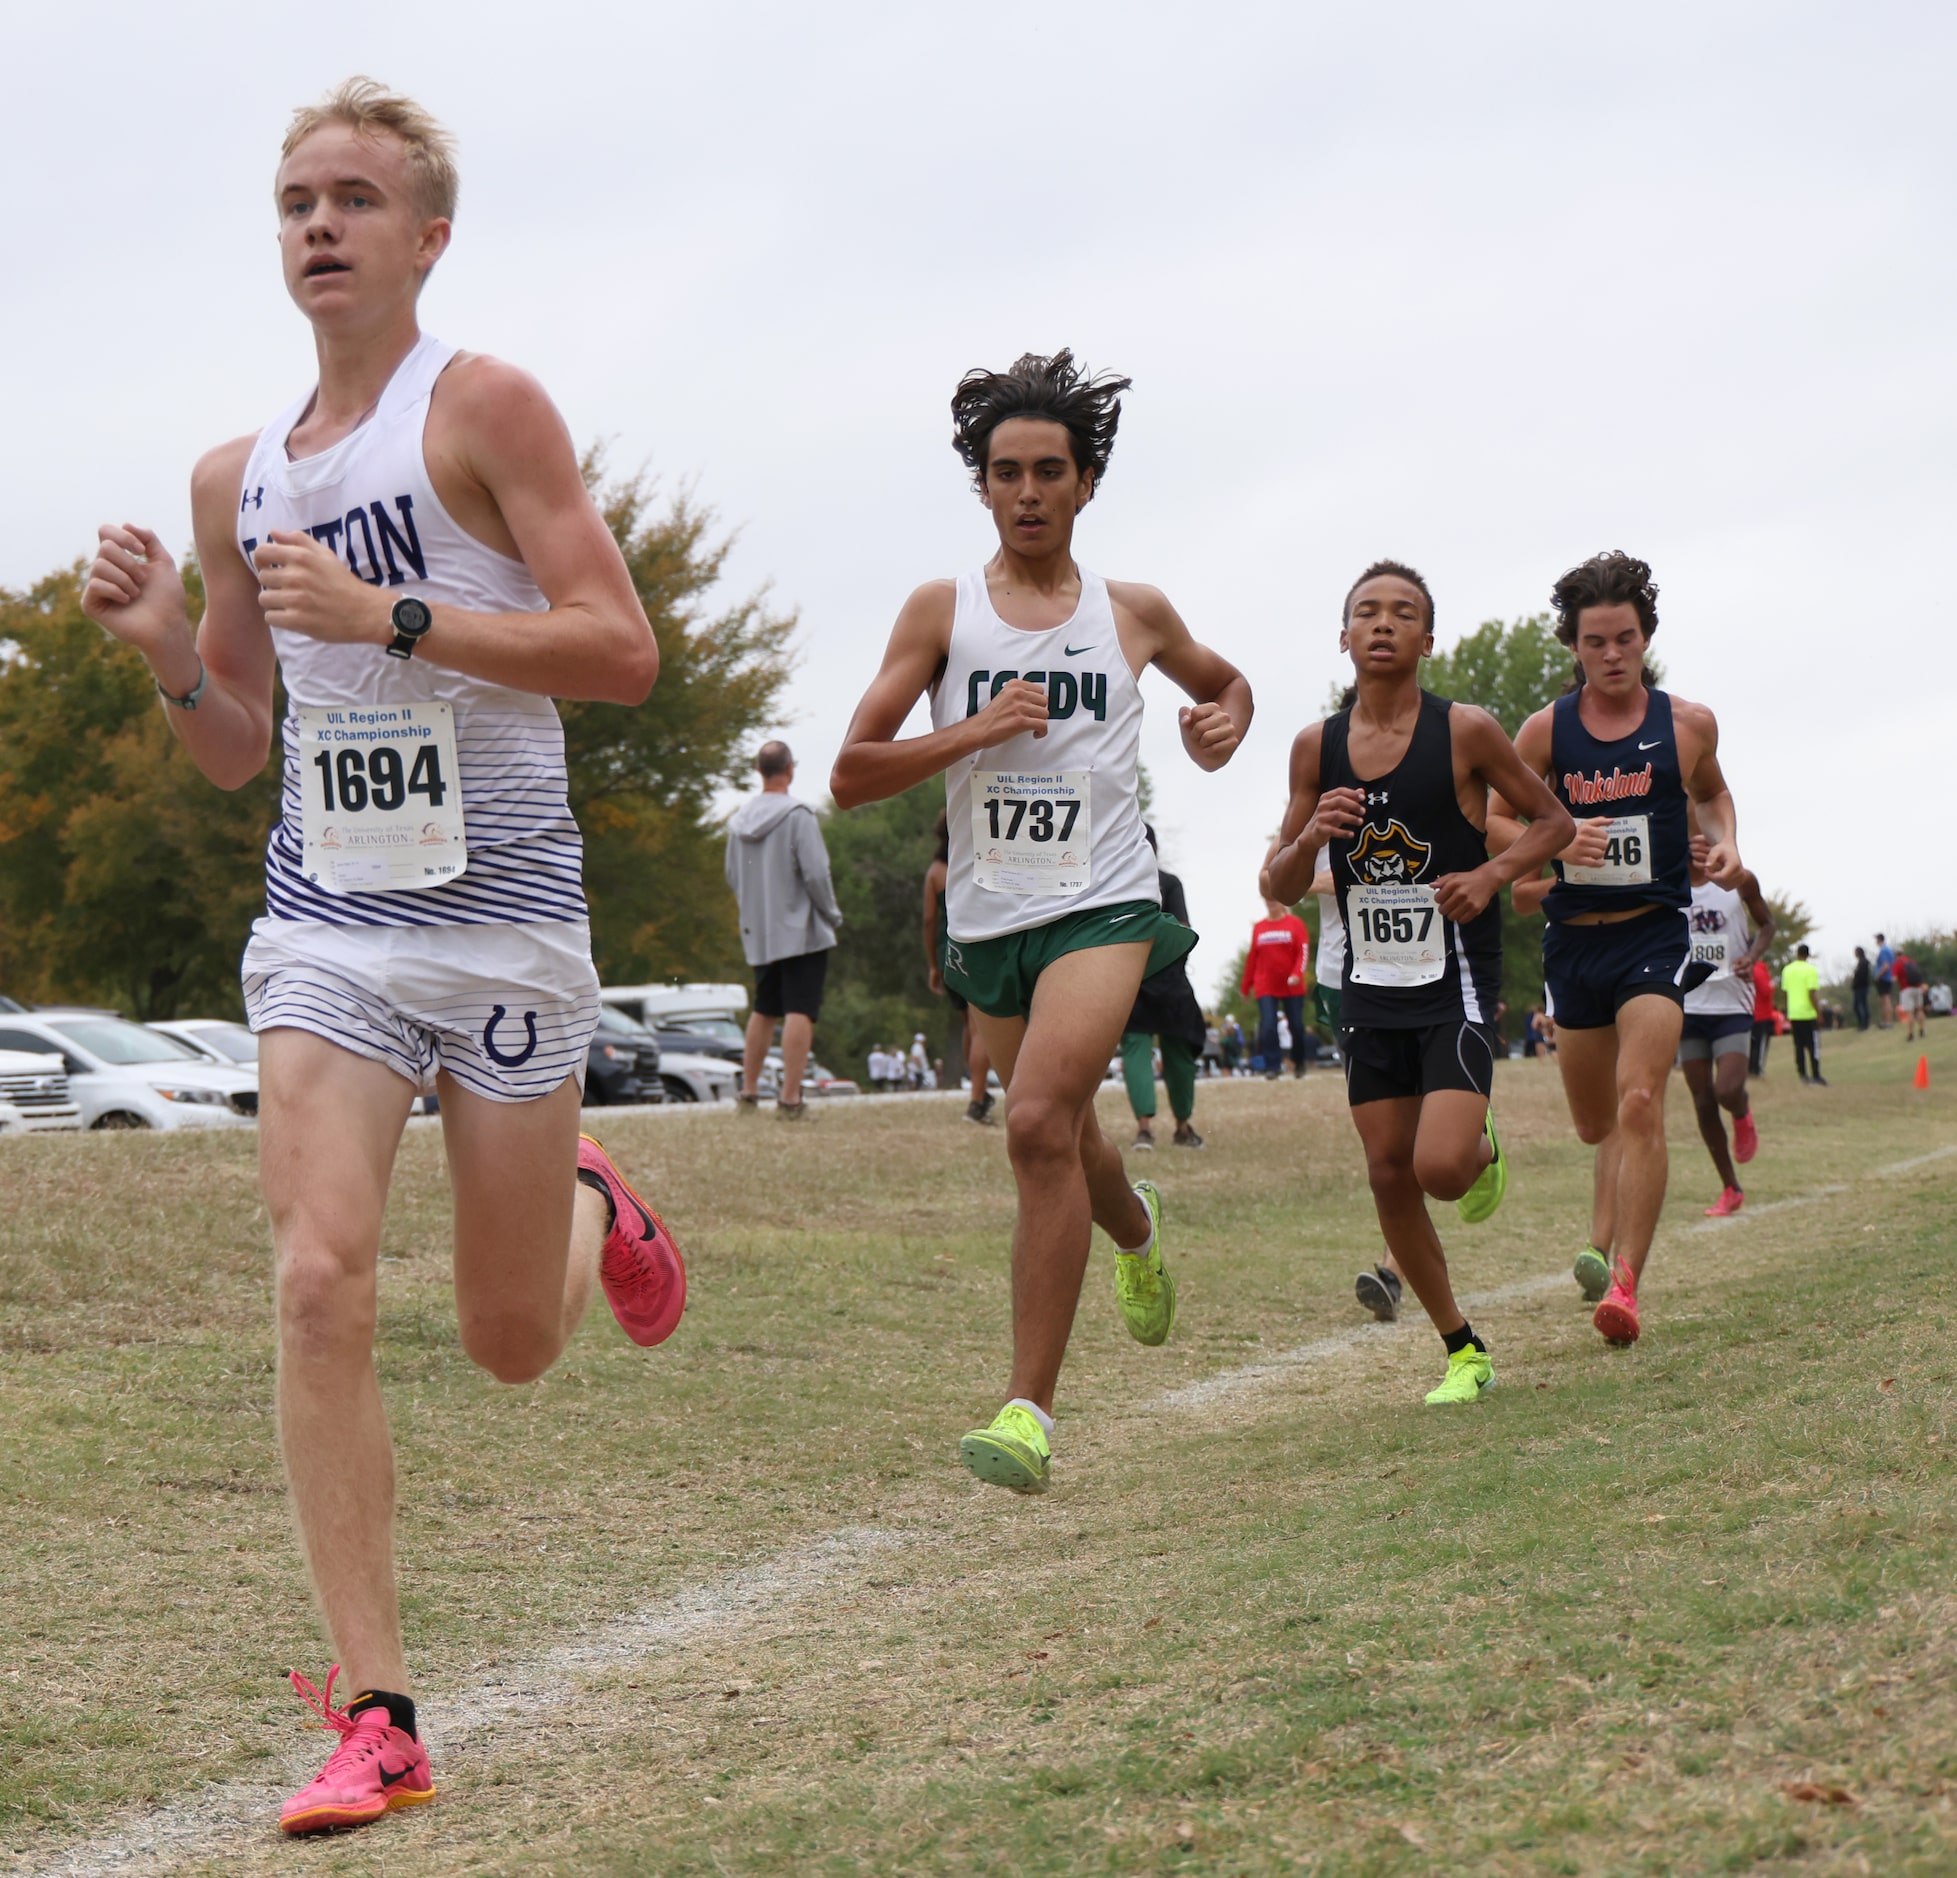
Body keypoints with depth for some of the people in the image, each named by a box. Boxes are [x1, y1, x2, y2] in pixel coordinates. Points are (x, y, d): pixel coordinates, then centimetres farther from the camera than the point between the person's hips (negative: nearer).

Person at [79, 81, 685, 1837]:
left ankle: (596, 1210, 44)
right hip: (325, 920, 4)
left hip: (503, 918, -3)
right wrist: (171, 650, -2)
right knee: (320, 1280, -16)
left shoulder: (482, 405, -6)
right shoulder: (237, 477, 11)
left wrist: (390, 618, -21)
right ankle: (376, 1718, -11)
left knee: (510, 1346, 6)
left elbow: (621, 647, -14)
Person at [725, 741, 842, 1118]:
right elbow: (815, 873, -16)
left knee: (763, 1011, 18)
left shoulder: (739, 819, 8)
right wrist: (832, 914, -3)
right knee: (800, 1011, -8)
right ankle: (789, 1098, -14)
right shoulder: (798, 815, -13)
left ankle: (749, 1090, 23)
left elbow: (733, 877, 16)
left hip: (758, 932, 7)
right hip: (802, 931, -7)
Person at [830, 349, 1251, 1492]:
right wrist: (972, 731, -15)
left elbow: (1225, 681, 28)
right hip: (989, 917, 3)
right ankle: (1139, 1232, 57)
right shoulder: (942, 611, 4)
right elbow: (852, 776, -1)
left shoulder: (1134, 614, 7)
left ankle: (1031, 1410, -23)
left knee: (1039, 1122, -24)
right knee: (1063, 1143, 18)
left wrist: (1225, 724, 5)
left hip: (1104, 904, -3)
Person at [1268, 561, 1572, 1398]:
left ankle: (1484, 1155, 19)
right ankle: (1462, 1350, 20)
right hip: (1370, 987, 4)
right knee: (1389, 1178, 4)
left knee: (1441, 1165, -19)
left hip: (1456, 983, -4)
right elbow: (1280, 887, 8)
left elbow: (1553, 820, 5)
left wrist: (1491, 874, -13)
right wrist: (1311, 836, -14)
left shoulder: (1464, 731, -7)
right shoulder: (1316, 747, 3)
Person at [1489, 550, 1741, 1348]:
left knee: (1638, 1103, -21)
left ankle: (1624, 1283, -23)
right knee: (1595, 1124, 14)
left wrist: (1726, 840, 0)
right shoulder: (1546, 730, 0)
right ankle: (1605, 1241, 43)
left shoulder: (1688, 723, 1)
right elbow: (1496, 819, 6)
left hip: (1654, 934, -2)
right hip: (1573, 941, 2)